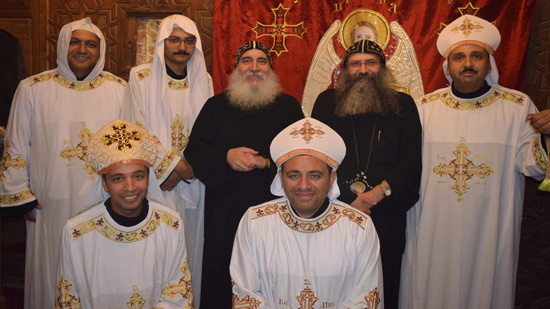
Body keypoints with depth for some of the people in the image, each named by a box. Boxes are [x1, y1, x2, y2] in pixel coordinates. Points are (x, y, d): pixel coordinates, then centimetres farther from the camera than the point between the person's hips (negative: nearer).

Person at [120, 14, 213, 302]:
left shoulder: (203, 80, 8)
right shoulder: (141, 77, -1)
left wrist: (188, 167, -6)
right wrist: (171, 163, -10)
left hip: (192, 178, 3)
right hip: (156, 181, -2)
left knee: (191, 244, 7)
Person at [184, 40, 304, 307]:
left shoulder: (288, 106, 7)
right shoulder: (216, 106, 11)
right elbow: (193, 152, 6)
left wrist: (266, 162, -16)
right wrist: (226, 156, -13)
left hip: (273, 206, -1)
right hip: (225, 211, 1)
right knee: (219, 273, 7)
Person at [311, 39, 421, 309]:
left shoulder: (403, 104, 8)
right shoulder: (327, 101, 6)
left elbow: (412, 157, 1)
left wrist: (382, 190, -13)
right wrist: (348, 197, -10)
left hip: (387, 213, 1)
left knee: (385, 285, 11)